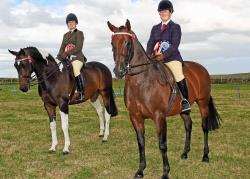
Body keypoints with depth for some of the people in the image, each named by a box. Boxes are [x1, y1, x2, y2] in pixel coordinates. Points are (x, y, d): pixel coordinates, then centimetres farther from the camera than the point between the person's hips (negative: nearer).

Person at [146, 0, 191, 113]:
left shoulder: (175, 27, 3)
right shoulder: (155, 28, 19)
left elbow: (174, 45, -9)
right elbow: (150, 43, 10)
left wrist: (164, 55, -23)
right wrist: (149, 55, -10)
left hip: (172, 57, -6)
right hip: (156, 59, 6)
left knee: (179, 76, -26)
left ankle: (185, 102, -19)